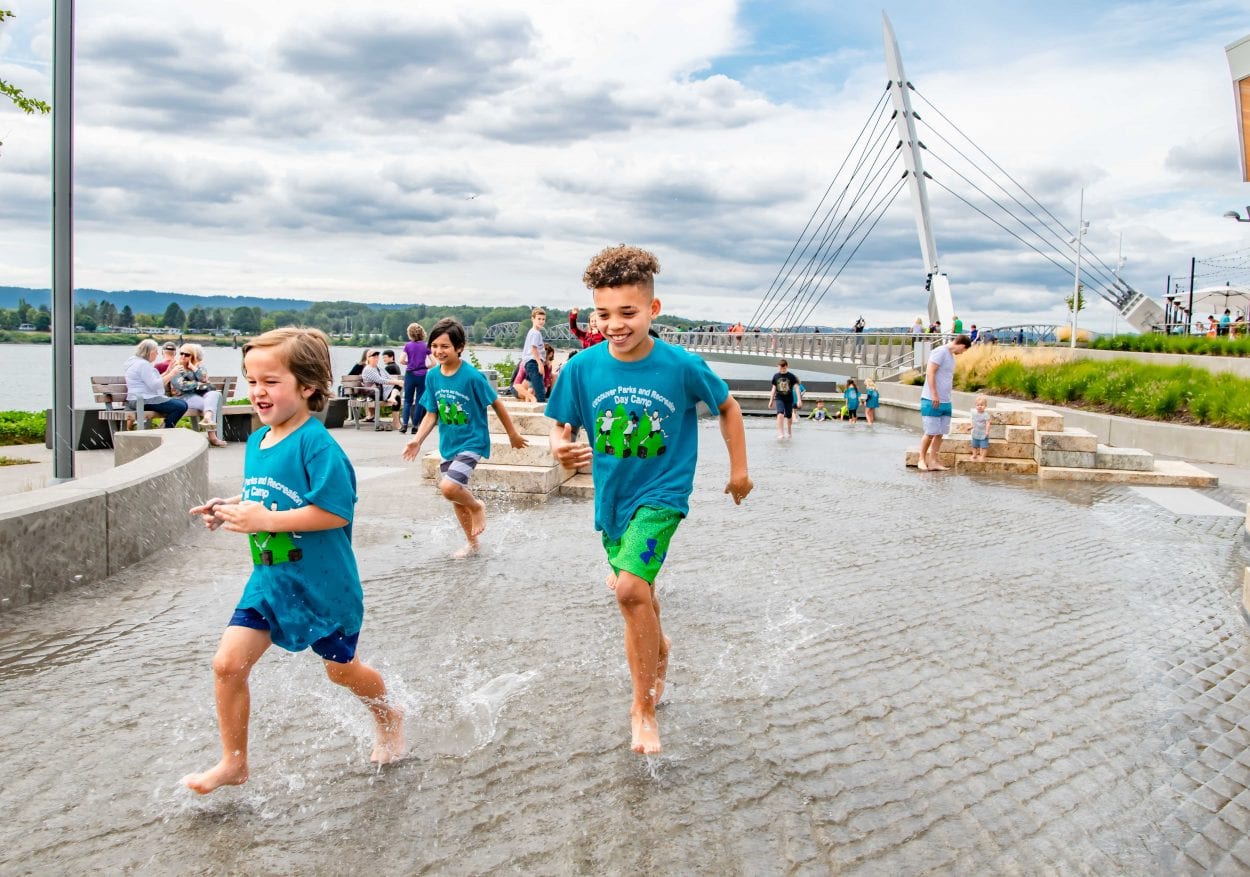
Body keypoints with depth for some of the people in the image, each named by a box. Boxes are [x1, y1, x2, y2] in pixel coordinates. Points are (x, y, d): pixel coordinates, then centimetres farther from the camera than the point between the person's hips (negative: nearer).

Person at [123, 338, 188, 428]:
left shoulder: (138, 362, 20)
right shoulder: (143, 364, -14)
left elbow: (152, 381, 19)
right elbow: (155, 385, -22)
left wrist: (167, 372, 15)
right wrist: (171, 374, -16)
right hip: (144, 401, -11)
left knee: (182, 403, 13)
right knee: (181, 406, -20)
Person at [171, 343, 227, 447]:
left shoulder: (198, 366, 19)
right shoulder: (176, 369, 5)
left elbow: (203, 379, 0)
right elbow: (181, 385, -9)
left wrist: (193, 367, -4)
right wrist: (199, 385, -4)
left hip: (202, 394, 4)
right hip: (185, 397, -4)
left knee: (215, 394, -30)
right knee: (208, 403, -31)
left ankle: (207, 418, -52)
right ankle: (212, 435, -42)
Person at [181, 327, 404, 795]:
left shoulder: (317, 444, -22)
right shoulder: (255, 442, 4)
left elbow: (335, 511, -28)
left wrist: (266, 519, -28)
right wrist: (229, 509, -1)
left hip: (322, 582, -6)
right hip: (268, 578, 7)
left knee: (342, 669, 14)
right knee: (228, 662, -2)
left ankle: (389, 716, 44)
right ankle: (233, 763, 16)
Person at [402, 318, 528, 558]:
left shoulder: (471, 376, -19)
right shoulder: (433, 376, -3)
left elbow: (496, 403, -9)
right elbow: (432, 414, 3)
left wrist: (513, 434, -1)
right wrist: (417, 440, -10)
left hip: (472, 442, -6)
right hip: (448, 445, 6)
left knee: (449, 487, -25)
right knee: (456, 496, 14)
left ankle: (477, 506, 8)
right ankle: (472, 542, 35)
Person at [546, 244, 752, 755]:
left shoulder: (682, 366, -16)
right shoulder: (582, 368, -12)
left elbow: (727, 407, 2)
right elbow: (561, 425, -2)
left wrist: (739, 470, 6)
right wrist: (560, 447, -25)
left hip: (662, 492, -4)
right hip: (612, 496, 4)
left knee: (630, 588, -22)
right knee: (636, 593, 19)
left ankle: (643, 705, -4)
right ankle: (658, 650, 52)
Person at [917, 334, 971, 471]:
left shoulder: (951, 355, 18)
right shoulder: (940, 352, -10)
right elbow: (930, 372, -17)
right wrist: (934, 395, -20)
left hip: (945, 402, 9)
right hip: (932, 401, -9)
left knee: (940, 433, 7)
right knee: (930, 433, -3)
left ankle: (933, 461, 12)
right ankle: (921, 459, 10)